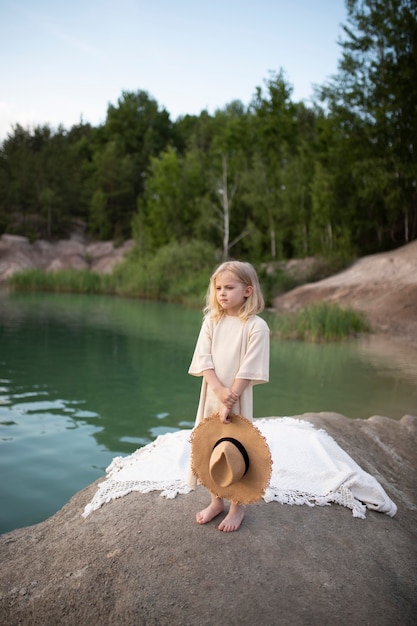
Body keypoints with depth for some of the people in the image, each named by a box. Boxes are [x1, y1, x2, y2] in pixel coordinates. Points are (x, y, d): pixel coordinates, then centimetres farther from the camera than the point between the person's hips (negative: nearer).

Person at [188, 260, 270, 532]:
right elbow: (203, 360, -6)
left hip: (238, 399, -4)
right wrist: (219, 391, -19)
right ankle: (216, 501, 34)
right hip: (211, 396, 4)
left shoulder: (256, 326, -12)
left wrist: (230, 401, -18)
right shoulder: (212, 321, 0)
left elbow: (248, 370, -15)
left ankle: (237, 506, 29)